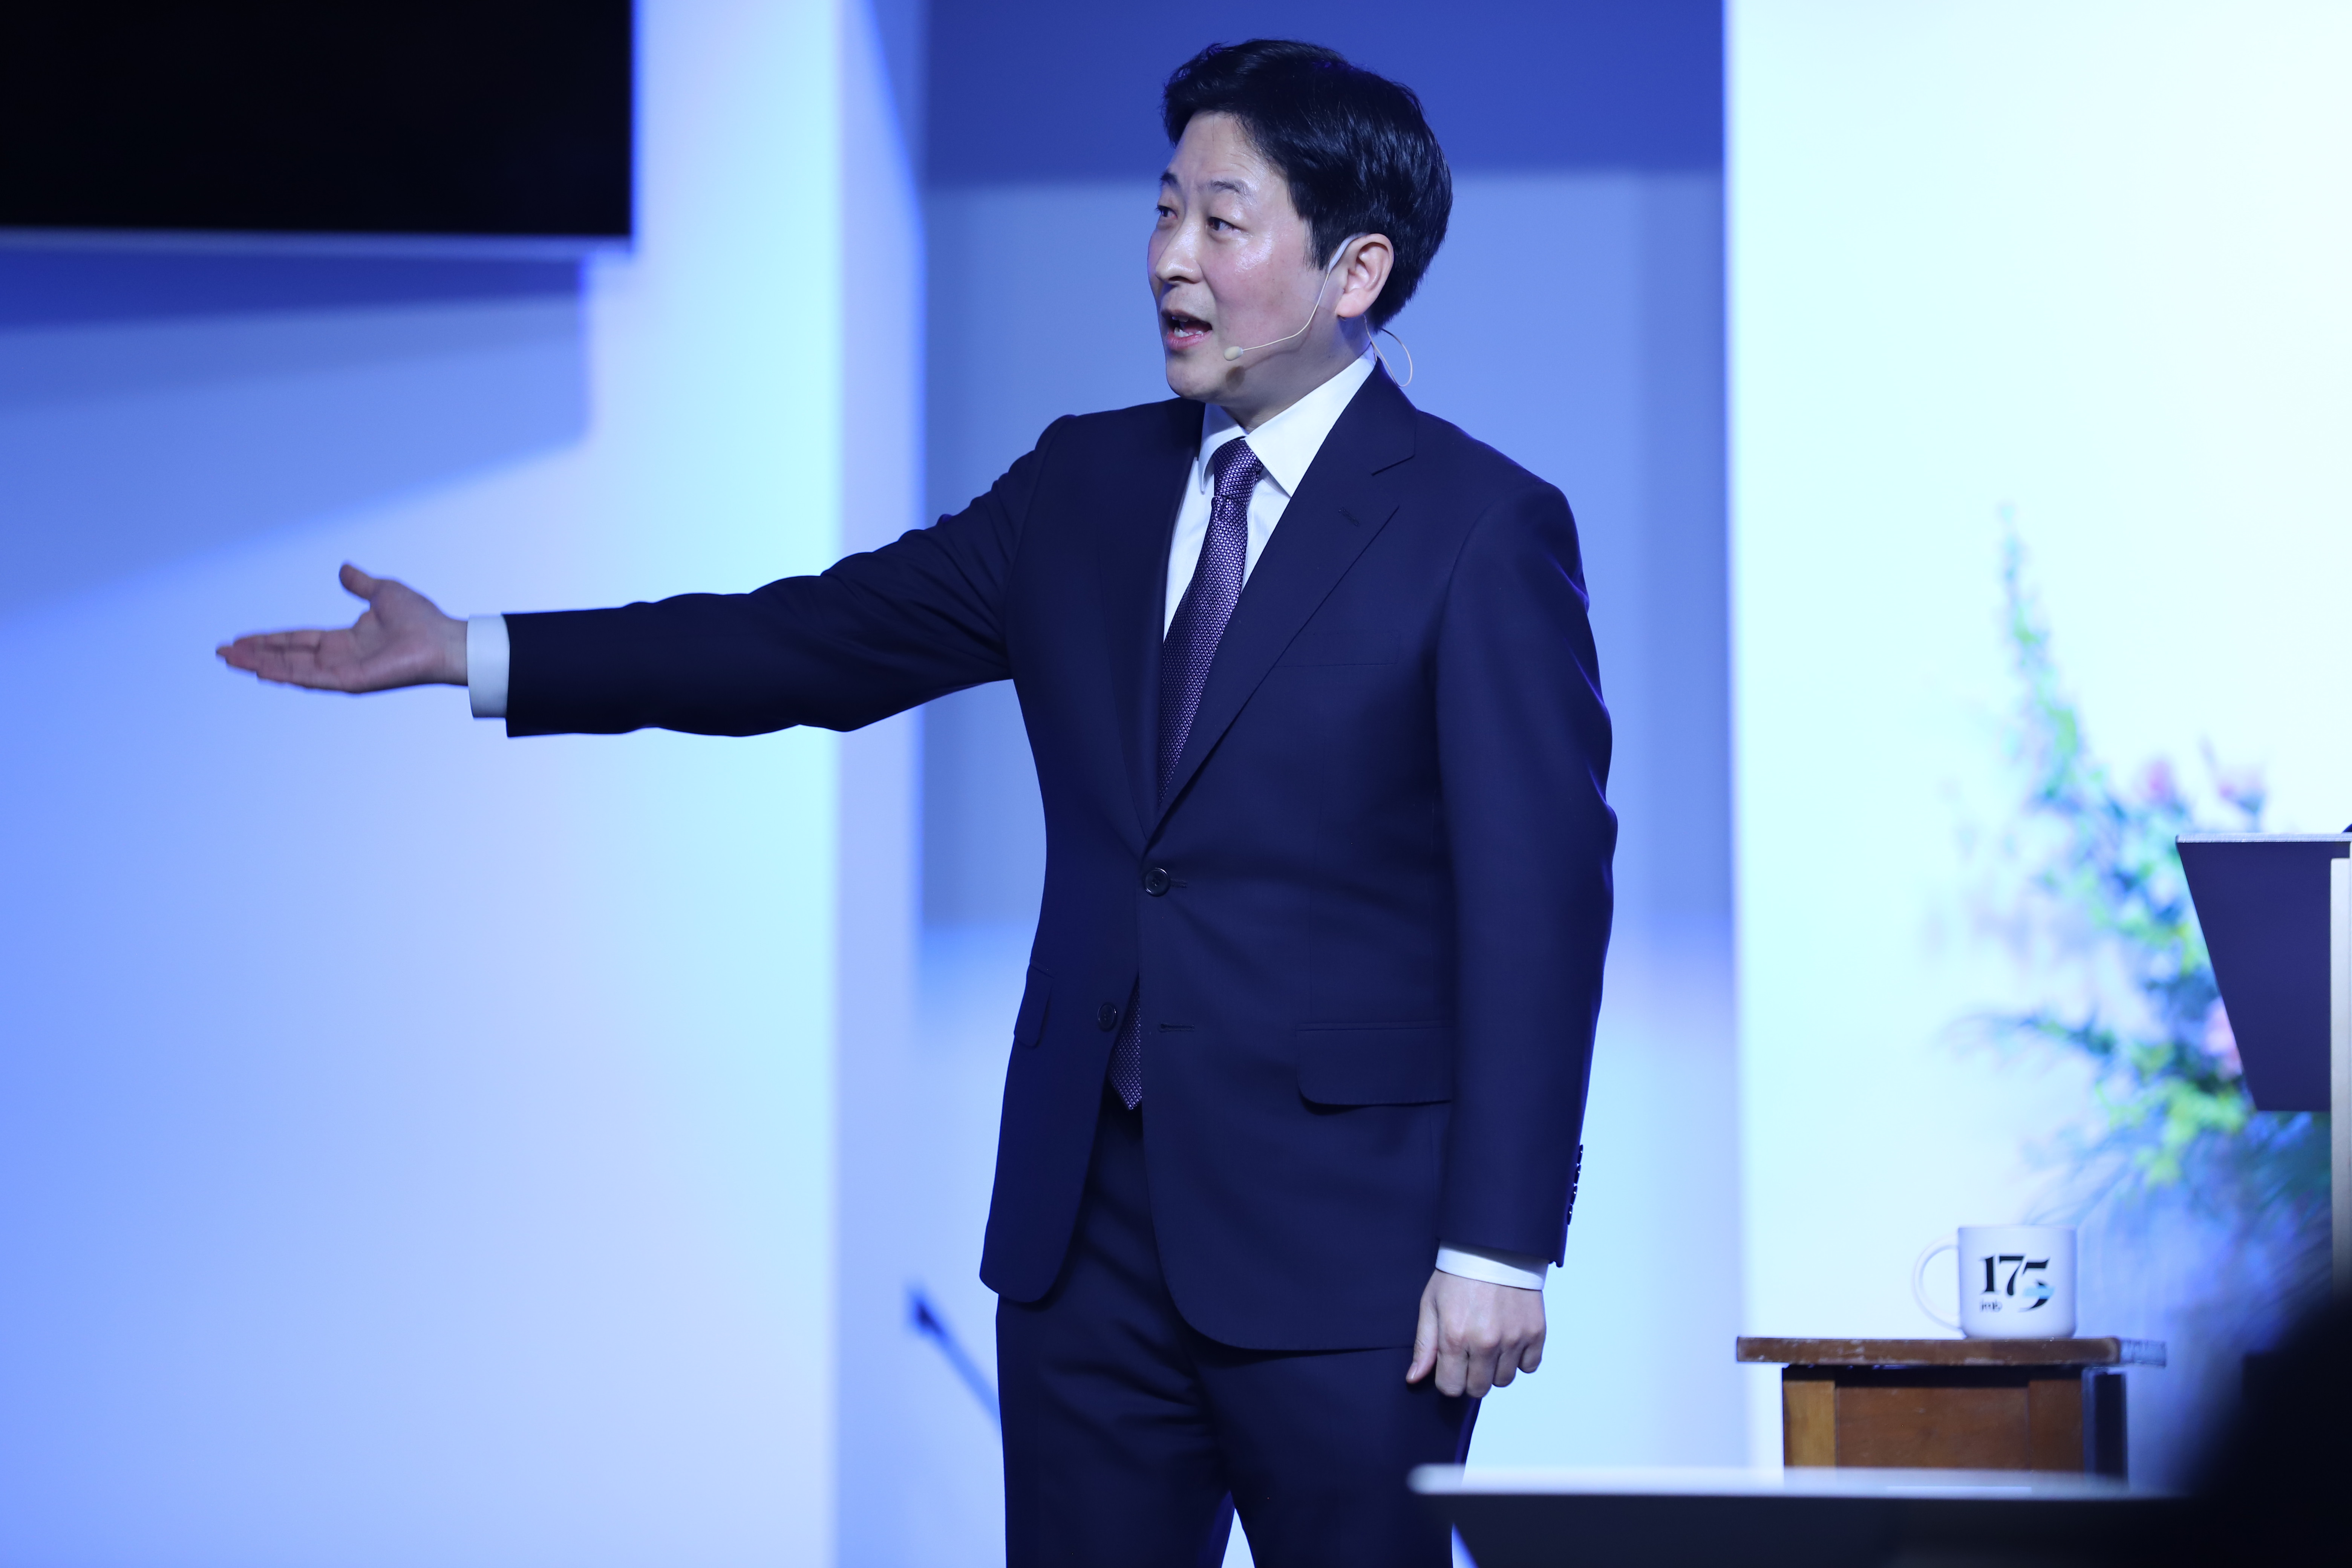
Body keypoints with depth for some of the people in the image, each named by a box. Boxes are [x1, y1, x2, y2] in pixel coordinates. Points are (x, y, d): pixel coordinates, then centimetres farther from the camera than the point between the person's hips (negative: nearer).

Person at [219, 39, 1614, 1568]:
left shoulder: (1483, 527, -7)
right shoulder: (1086, 483, 11)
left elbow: (1539, 896, -11)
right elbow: (822, 638, 12)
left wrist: (1498, 1249, -16)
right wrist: (471, 653, 6)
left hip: (1341, 1253, -5)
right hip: (1088, 1214, 6)